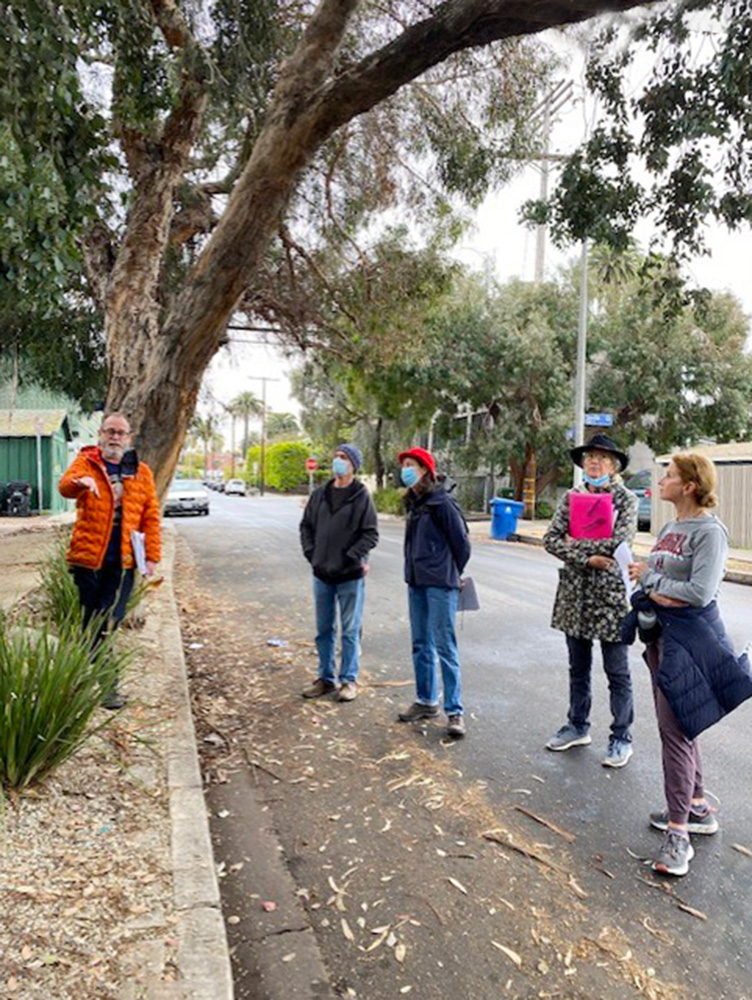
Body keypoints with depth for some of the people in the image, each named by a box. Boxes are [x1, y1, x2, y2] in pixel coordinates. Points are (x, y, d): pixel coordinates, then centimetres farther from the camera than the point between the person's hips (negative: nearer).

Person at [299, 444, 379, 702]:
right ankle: (326, 678, 27)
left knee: (350, 631, 6)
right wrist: (311, 552, 2)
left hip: (350, 576, -5)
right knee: (324, 630, 14)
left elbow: (371, 534, -9)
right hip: (322, 574, 5)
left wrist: (352, 556, -15)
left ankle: (349, 679, 19)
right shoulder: (319, 495, 7)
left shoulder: (362, 497, -7)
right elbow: (306, 526, 14)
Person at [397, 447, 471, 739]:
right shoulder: (413, 502, 11)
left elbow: (461, 542, -8)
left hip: (439, 585, -8)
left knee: (444, 646, -4)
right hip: (416, 582, 8)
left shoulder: (441, 502, -12)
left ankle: (455, 711, 5)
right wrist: (415, 570, 14)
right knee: (420, 645, 14)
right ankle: (426, 701, 27)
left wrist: (451, 575, 3)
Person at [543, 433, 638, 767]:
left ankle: (621, 738, 22)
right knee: (578, 667, 17)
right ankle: (578, 726, 33)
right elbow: (551, 539, -4)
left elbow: (619, 541, -20)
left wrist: (575, 544, -12)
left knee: (617, 672, 7)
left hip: (610, 592, -4)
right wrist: (587, 558, -16)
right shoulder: (571, 497, 6)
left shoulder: (626, 499, -5)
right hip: (574, 592, 4)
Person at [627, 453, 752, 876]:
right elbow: (646, 571, 11)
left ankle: (678, 832, 3)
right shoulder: (669, 528, 12)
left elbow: (700, 591, -21)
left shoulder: (709, 531, -14)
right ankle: (697, 807, 34)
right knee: (676, 721, 17)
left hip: (689, 635, -9)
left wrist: (650, 579, -10)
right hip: (661, 631, 9)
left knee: (675, 726, -7)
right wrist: (655, 587, -11)